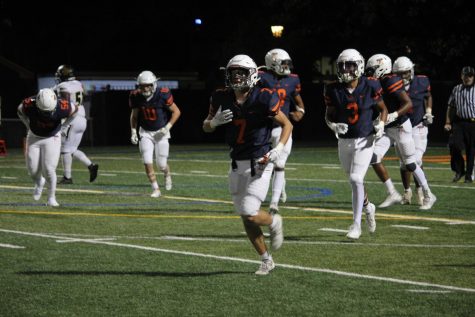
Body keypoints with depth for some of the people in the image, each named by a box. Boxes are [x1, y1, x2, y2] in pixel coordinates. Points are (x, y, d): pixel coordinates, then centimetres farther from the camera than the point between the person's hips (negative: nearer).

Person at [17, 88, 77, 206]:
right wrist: (29, 126, 0)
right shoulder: (29, 105, -27)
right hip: (34, 138, 2)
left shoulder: (62, 107, -30)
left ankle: (51, 198, 5)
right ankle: (39, 183, 35)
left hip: (52, 139, -2)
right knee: (33, 170, 1)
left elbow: (74, 109, -5)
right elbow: (20, 110, -1)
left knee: (48, 169, -13)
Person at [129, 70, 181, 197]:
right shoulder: (136, 96, -10)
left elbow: (176, 112, -9)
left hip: (161, 132, -2)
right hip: (145, 133, 2)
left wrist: (167, 127, -17)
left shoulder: (162, 95, -20)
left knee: (161, 164, 0)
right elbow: (134, 115, 7)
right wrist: (133, 132, -1)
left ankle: (167, 175, 36)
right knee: (147, 162, -11)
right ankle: (155, 189, 2)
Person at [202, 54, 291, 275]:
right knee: (245, 218, 8)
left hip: (260, 163, -5)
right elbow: (206, 127, 11)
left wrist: (279, 149, -18)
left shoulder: (263, 99, -15)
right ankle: (266, 261, 24)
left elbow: (287, 125, -4)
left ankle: (274, 222, 20)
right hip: (237, 164, 5)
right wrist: (215, 121, -11)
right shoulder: (222, 98, -1)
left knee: (250, 213, -14)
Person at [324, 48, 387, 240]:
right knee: (353, 180, 15)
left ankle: (356, 224, -7)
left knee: (356, 179, -15)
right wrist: (334, 126, -15)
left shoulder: (369, 87, -9)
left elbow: (383, 109, 6)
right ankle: (367, 207, 45)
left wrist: (380, 125, -11)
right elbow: (328, 115, 6)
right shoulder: (334, 90, -4)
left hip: (364, 140, -4)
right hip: (344, 141, 4)